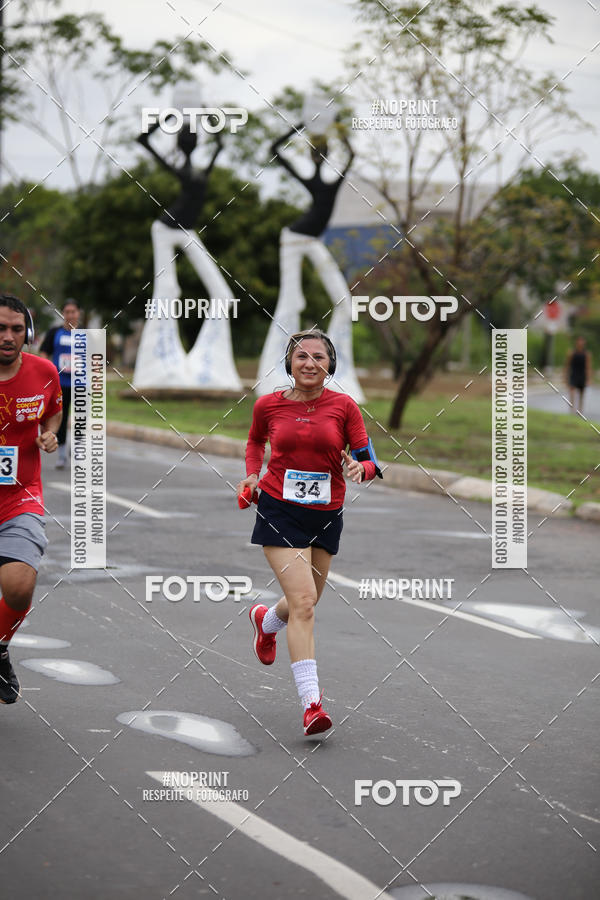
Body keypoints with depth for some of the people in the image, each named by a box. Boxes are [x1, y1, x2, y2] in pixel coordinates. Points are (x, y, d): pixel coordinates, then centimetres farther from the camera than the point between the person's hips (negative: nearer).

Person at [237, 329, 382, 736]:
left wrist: (359, 468, -23)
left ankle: (265, 619, 55)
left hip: (326, 516, 3)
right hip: (280, 511, -3)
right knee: (304, 603, -17)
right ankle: (312, 702, -19)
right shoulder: (268, 405, -2)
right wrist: (252, 474, 5)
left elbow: (370, 462, -2)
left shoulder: (344, 406, -4)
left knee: (304, 603, 18)